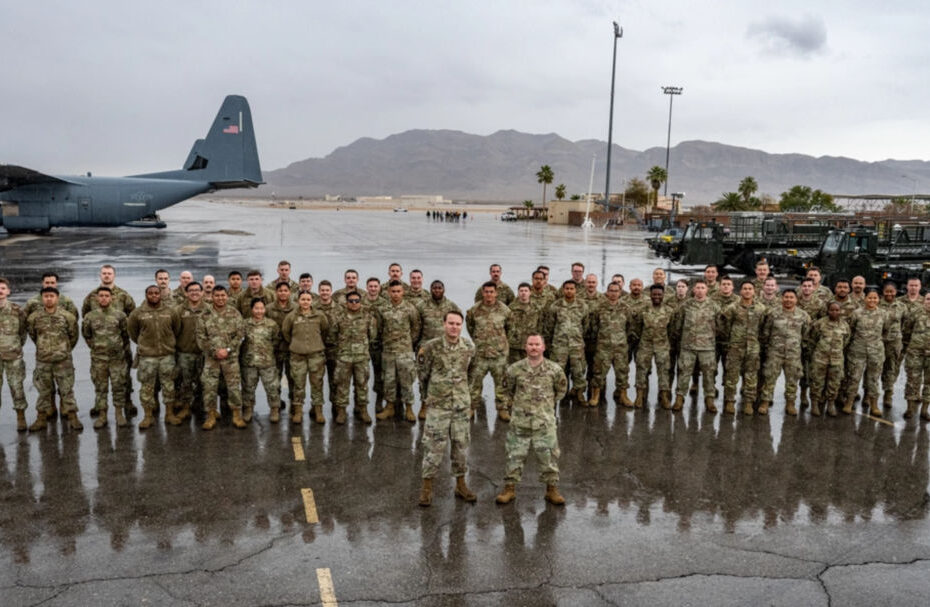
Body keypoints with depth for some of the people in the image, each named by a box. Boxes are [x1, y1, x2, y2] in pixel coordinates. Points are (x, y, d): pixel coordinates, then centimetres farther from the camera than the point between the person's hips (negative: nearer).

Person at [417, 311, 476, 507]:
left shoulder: (469, 347, -1)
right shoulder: (431, 347, -11)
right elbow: (423, 373, 3)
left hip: (462, 404, 3)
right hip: (438, 405, -3)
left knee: (461, 445, 10)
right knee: (434, 446, 0)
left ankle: (461, 485, 24)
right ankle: (427, 487, 13)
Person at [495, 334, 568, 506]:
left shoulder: (554, 369, -2)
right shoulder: (515, 369, -2)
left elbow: (561, 388, 14)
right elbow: (510, 388, 16)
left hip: (545, 422, 0)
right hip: (520, 421, 0)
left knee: (548, 456, 4)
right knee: (515, 455, 5)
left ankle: (552, 489, 18)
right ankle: (509, 488, 17)